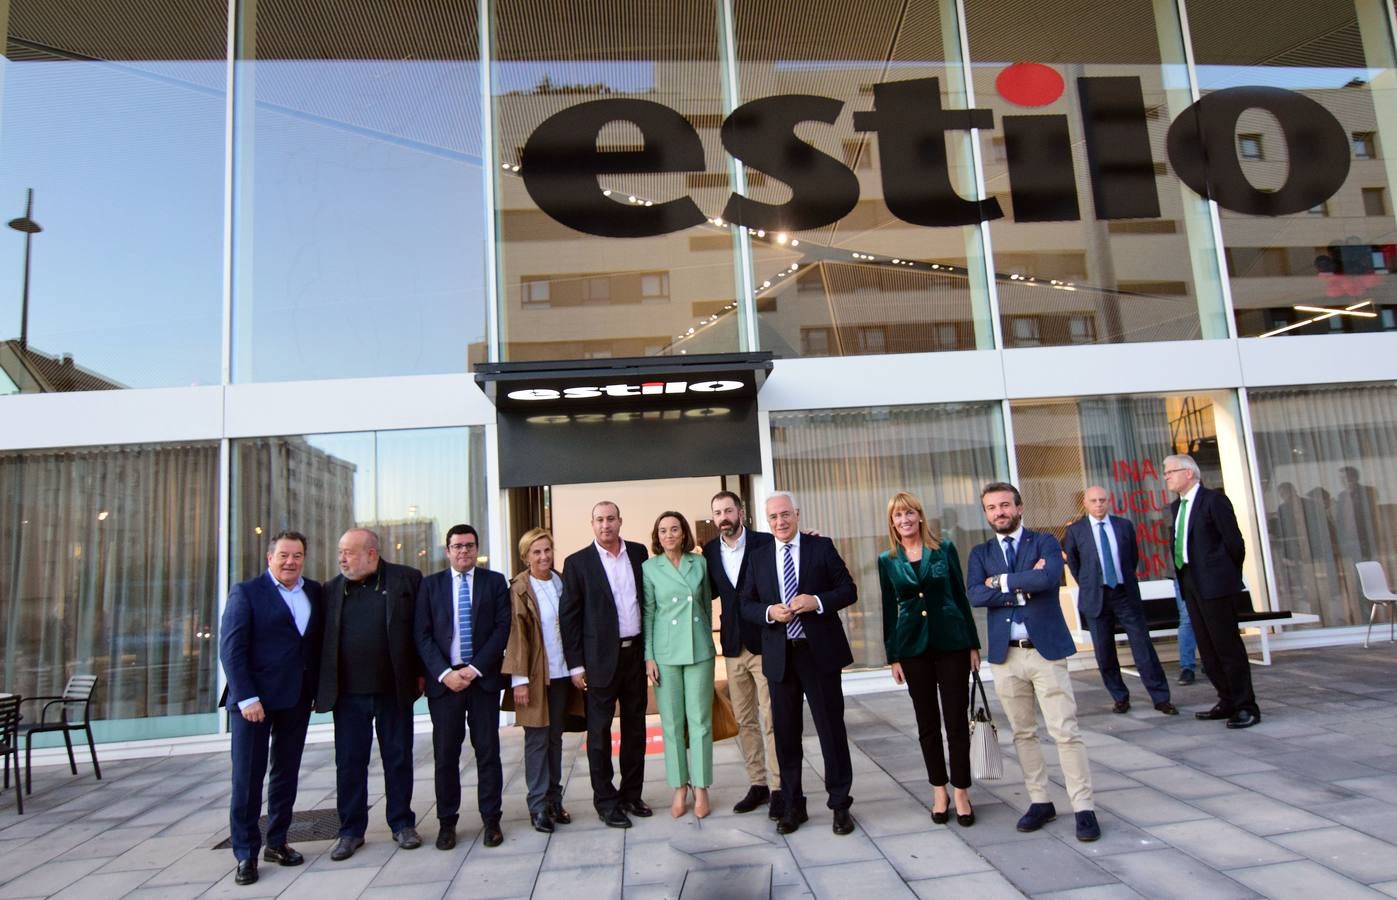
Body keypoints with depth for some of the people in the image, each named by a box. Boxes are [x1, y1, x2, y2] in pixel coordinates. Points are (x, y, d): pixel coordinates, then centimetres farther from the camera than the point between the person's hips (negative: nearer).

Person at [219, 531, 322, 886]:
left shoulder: (315, 592, 7)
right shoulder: (246, 593, -5)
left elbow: (319, 641, 8)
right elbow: (231, 648, -10)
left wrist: (318, 689, 0)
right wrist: (246, 698, -16)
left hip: (297, 698, 4)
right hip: (254, 697, -4)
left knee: (286, 773, 12)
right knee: (247, 776, 2)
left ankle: (276, 842, 25)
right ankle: (246, 853, 14)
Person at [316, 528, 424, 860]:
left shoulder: (406, 579, -3)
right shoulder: (332, 589, 5)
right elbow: (323, 638, 7)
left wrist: (421, 672, -3)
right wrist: (323, 688, 3)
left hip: (394, 689, -2)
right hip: (348, 693, 2)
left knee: (398, 759, 10)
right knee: (349, 762, 9)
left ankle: (402, 824, 24)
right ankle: (351, 830, 23)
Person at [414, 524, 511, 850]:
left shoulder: (495, 582, 6)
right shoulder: (430, 585, 8)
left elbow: (502, 628, -1)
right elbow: (423, 635, 2)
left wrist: (475, 669, -10)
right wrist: (445, 673, -10)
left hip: (483, 677, 0)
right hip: (443, 679, 1)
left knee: (488, 751, 4)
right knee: (445, 754, 5)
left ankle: (491, 819, 14)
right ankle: (447, 821, 17)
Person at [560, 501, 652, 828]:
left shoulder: (638, 553, 5)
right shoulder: (577, 562, -5)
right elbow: (569, 616, -5)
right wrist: (576, 665, -7)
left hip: (636, 653, 4)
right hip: (601, 657, -4)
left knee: (635, 728, 13)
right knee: (599, 732, 5)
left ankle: (631, 794, 27)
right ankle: (605, 801, 17)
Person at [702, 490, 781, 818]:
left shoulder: (765, 543, -8)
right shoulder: (710, 551, 6)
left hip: (764, 643, -4)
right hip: (733, 646, 5)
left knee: (772, 719, -1)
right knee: (744, 720, 12)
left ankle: (778, 788, 10)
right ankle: (757, 784, 24)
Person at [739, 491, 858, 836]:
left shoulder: (821, 546, 0)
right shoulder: (759, 556, 8)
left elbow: (849, 590, -1)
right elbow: (747, 604, 8)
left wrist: (818, 601, -18)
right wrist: (769, 612, -12)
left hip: (820, 651, -3)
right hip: (780, 655, 3)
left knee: (831, 727, 5)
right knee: (785, 732, 10)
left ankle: (840, 804, 20)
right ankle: (793, 805, 24)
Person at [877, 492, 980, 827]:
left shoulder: (944, 548, 1)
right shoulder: (887, 560, 4)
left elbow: (961, 596, 3)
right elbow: (889, 610, 6)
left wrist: (973, 644, 2)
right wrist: (893, 657, 3)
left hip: (952, 642, -1)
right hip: (913, 647, 1)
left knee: (957, 720, 2)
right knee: (927, 723, 9)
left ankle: (961, 792, 14)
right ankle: (939, 791, 21)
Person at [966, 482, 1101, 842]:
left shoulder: (1045, 542, 3)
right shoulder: (980, 553, 10)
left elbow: (1050, 576, -19)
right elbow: (975, 595, -8)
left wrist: (1003, 581, -11)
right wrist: (1022, 587, -13)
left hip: (1046, 650, -3)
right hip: (1005, 654, 3)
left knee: (1066, 732, -2)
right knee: (1023, 734, 11)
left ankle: (1084, 808, 7)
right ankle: (1040, 802, 23)